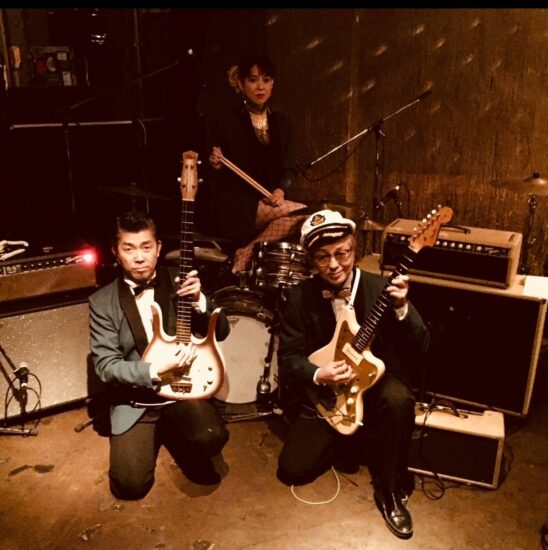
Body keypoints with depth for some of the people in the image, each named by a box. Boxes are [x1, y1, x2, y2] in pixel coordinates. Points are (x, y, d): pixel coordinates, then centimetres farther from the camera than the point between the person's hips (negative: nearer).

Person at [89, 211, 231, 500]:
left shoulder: (180, 283, -2)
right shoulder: (102, 302, -5)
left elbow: (221, 333, -1)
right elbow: (105, 366, -9)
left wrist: (199, 301, -20)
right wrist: (154, 371, -25)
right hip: (134, 400, 0)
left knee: (211, 438, -26)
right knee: (131, 483, -13)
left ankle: (174, 433, 10)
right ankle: (159, 430, 18)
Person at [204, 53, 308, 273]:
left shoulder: (281, 122, 13)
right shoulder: (223, 122, -1)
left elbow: (289, 168, 11)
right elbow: (216, 177, 1)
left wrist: (280, 190, -10)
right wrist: (215, 165, -23)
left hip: (271, 202, 5)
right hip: (233, 206, -5)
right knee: (299, 212, -25)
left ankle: (245, 254, -13)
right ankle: (245, 256, -14)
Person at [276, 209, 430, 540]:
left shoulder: (381, 288, -13)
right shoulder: (300, 298, -7)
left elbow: (420, 350, -17)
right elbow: (288, 356, -3)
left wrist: (401, 308, -35)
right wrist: (317, 375, -23)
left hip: (378, 382, -1)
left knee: (398, 399, -37)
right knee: (292, 469, -9)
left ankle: (391, 491, -11)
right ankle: (348, 443, 21)